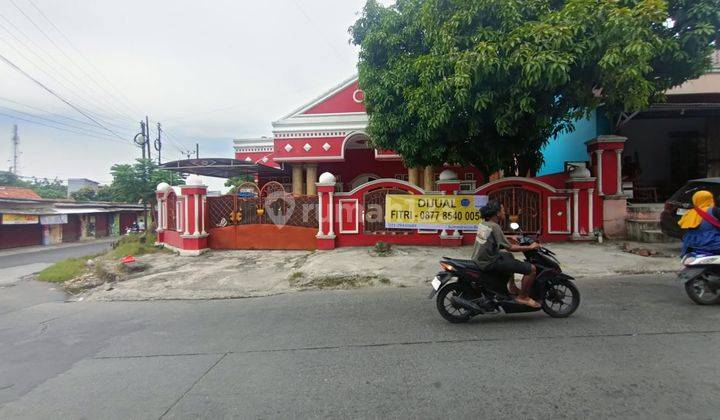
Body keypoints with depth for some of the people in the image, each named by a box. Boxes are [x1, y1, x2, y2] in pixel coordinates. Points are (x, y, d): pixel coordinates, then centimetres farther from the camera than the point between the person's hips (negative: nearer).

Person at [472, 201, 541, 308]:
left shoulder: (482, 223, 8)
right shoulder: (494, 227, -17)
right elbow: (509, 248, -17)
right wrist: (530, 247, -8)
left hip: (479, 259, 10)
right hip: (490, 262, -10)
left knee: (509, 256, 38)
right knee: (531, 269, -10)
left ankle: (511, 286, 34)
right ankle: (522, 297, 5)